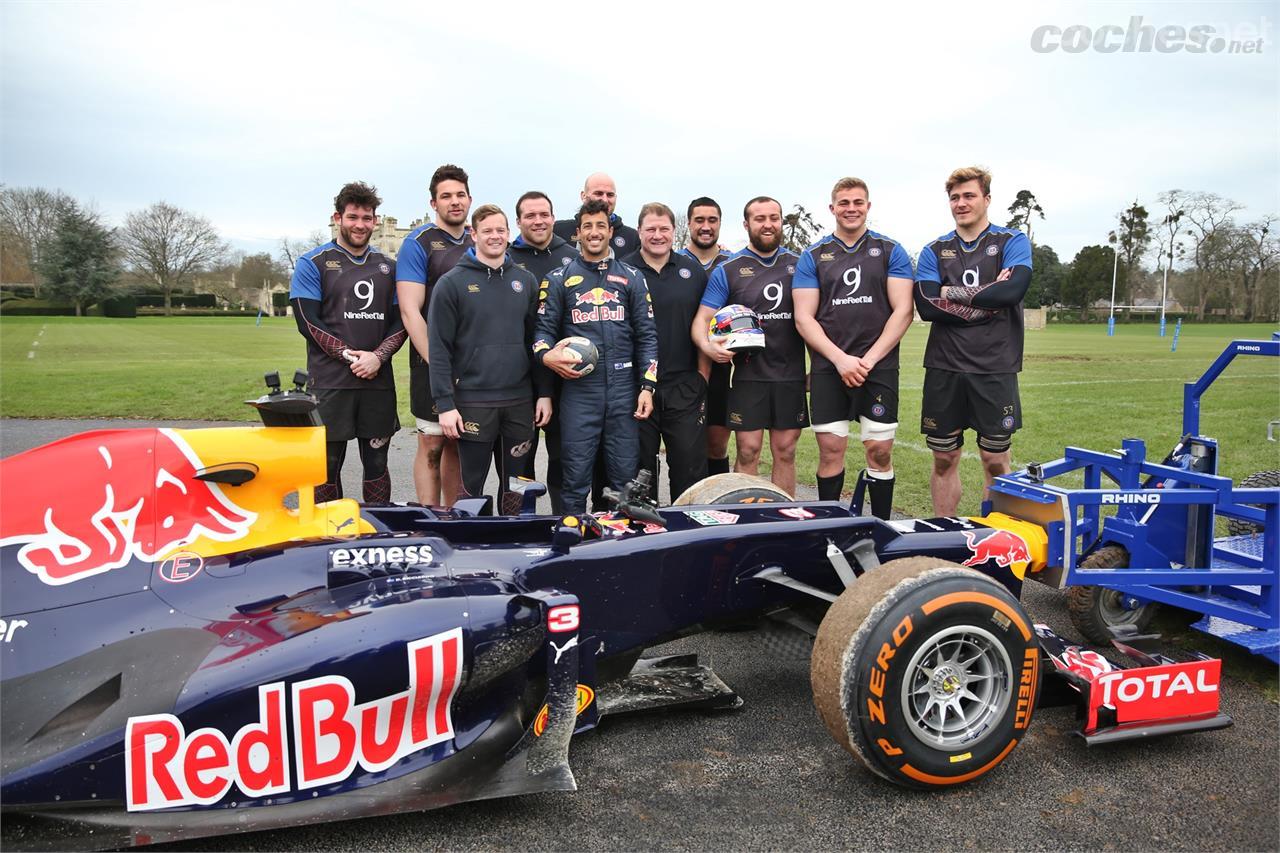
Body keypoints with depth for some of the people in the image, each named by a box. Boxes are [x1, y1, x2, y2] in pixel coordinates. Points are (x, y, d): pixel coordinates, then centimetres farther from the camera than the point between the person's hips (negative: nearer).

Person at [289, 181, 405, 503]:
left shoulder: (387, 267, 14)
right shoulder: (313, 263, 4)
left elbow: (400, 322, 9)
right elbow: (308, 321, -5)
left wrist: (378, 357, -9)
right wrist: (350, 355, -14)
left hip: (379, 381, 3)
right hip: (330, 381, -3)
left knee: (377, 462, 8)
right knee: (328, 462, 1)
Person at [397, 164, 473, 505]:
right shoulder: (418, 243, -4)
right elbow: (410, 312, -11)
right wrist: (437, 363, -17)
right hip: (433, 362, -5)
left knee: (460, 445, 11)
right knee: (432, 445, -1)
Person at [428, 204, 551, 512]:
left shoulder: (525, 281, 10)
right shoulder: (451, 283, -2)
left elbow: (537, 340, 12)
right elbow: (439, 348, -5)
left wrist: (544, 393, 6)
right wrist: (445, 403, -11)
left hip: (520, 401, 4)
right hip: (473, 402, -3)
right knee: (472, 486, 5)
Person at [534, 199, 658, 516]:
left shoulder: (631, 278, 12)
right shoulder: (559, 279, 9)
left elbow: (647, 334, 9)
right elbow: (544, 329, 7)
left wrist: (647, 386, 0)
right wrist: (546, 354, -16)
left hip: (623, 390, 1)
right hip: (578, 390, -1)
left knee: (626, 476, 5)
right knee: (576, 477, 2)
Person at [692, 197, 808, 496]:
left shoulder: (798, 265, 10)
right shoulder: (727, 270, 3)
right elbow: (702, 318, -2)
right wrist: (707, 345, -23)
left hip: (791, 373, 2)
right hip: (747, 374, -2)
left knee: (785, 452, 7)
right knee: (748, 452, -2)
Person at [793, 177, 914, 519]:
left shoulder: (891, 251, 9)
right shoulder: (813, 256, 10)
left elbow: (902, 311, 1)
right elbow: (803, 317, 2)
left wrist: (869, 359, -10)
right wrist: (840, 358, -10)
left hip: (879, 366, 0)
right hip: (828, 367, 1)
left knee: (879, 451, -1)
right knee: (830, 451, 0)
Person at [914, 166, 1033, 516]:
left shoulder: (1012, 242, 4)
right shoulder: (934, 251, 9)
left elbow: (1013, 289, -16)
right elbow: (927, 306, -7)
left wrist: (953, 293, -11)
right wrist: (987, 299, -11)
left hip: (995, 368, -2)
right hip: (944, 368, 2)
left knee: (995, 461, 4)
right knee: (944, 460, 8)